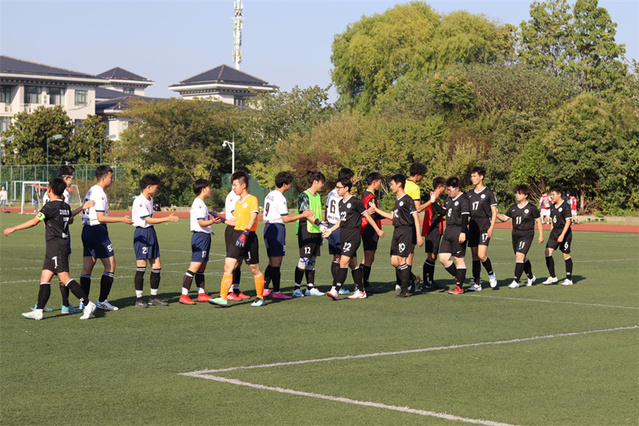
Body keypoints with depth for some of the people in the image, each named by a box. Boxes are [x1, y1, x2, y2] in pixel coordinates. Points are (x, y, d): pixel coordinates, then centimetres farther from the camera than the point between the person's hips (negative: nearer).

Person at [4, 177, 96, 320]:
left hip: (55, 244, -9)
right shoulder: (66, 206, 12)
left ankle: (88, 304, -12)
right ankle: (39, 311, 5)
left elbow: (34, 221, -14)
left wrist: (13, 228, -6)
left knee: (65, 278, -11)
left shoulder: (51, 206, -13)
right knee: (44, 278, 7)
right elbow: (70, 219, 31)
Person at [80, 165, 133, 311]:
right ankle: (102, 301, -4)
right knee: (110, 265, -4)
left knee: (87, 268, 8)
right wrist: (122, 219, -16)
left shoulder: (91, 191, 16)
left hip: (87, 230, 10)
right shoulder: (99, 194, -14)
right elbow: (101, 217, -18)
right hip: (97, 230, -10)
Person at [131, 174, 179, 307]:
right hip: (142, 234, -9)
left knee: (157, 267, 6)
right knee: (141, 267, -7)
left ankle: (154, 297, 15)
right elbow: (148, 220, -19)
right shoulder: (139, 201, -15)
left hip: (151, 233, 9)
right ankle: (139, 299, 0)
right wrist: (167, 219, -19)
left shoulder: (150, 199, 14)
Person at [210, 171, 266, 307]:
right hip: (237, 236, 7)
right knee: (228, 266, -5)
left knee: (254, 269, 3)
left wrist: (244, 234, -28)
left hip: (249, 238, -7)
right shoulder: (238, 202, 17)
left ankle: (260, 298, 17)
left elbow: (253, 219, -18)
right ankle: (223, 298, -9)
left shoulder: (252, 199, -7)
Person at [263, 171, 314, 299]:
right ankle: (276, 292, -4)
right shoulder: (280, 198, -14)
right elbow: (286, 219, -16)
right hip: (277, 228, -9)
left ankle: (265, 289, 12)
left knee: (271, 262, 14)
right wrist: (303, 215, -9)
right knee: (276, 263, -5)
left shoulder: (269, 195, 13)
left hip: (268, 227, 9)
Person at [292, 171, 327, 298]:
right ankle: (297, 288, -5)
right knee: (304, 259, -9)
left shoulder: (318, 196, 17)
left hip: (316, 231, 8)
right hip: (306, 231, -8)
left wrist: (321, 233, 22)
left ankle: (310, 288, 15)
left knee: (312, 260, 10)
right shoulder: (304, 196, -9)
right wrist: (319, 223, -33)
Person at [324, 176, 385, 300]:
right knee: (353, 264, 11)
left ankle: (335, 290, -22)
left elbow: (367, 215, -3)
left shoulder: (355, 202, -11)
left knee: (344, 261, -16)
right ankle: (361, 291, 19)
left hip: (353, 235, -8)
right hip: (344, 235, 8)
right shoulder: (341, 202, 13)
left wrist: (378, 230, 3)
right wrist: (330, 230, 15)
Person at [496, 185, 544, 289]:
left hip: (527, 235, -6)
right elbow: (504, 218, 11)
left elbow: (538, 221, 2)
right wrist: (496, 213, -6)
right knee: (523, 258, 16)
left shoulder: (532, 208, -5)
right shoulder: (513, 208, 9)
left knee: (520, 256, -19)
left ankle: (516, 282, -18)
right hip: (515, 235, 6)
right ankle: (531, 277, 38)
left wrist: (541, 236, 3)